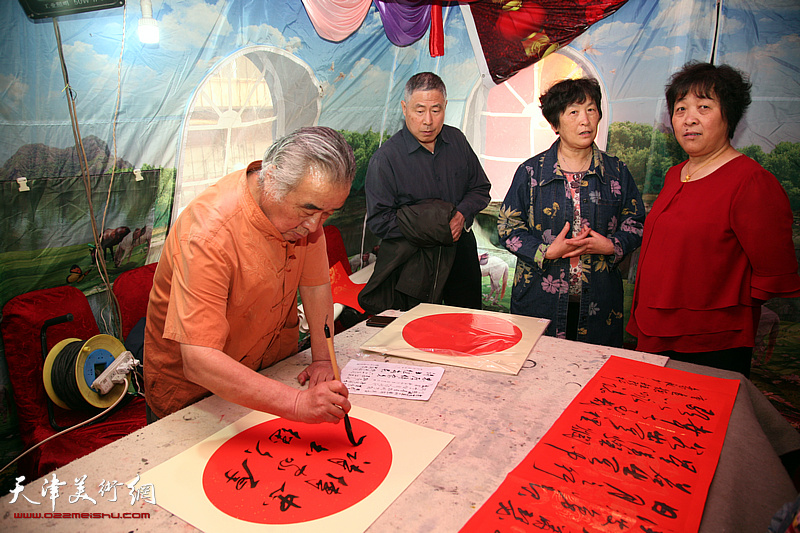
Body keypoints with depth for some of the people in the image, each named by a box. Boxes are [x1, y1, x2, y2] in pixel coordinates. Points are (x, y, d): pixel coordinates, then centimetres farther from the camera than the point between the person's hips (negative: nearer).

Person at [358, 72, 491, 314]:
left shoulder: (457, 141, 4)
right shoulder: (385, 158, -12)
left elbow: (480, 188, 13)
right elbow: (378, 221, -14)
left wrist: (462, 215, -9)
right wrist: (431, 227, -21)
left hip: (460, 254, 5)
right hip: (414, 265, -4)